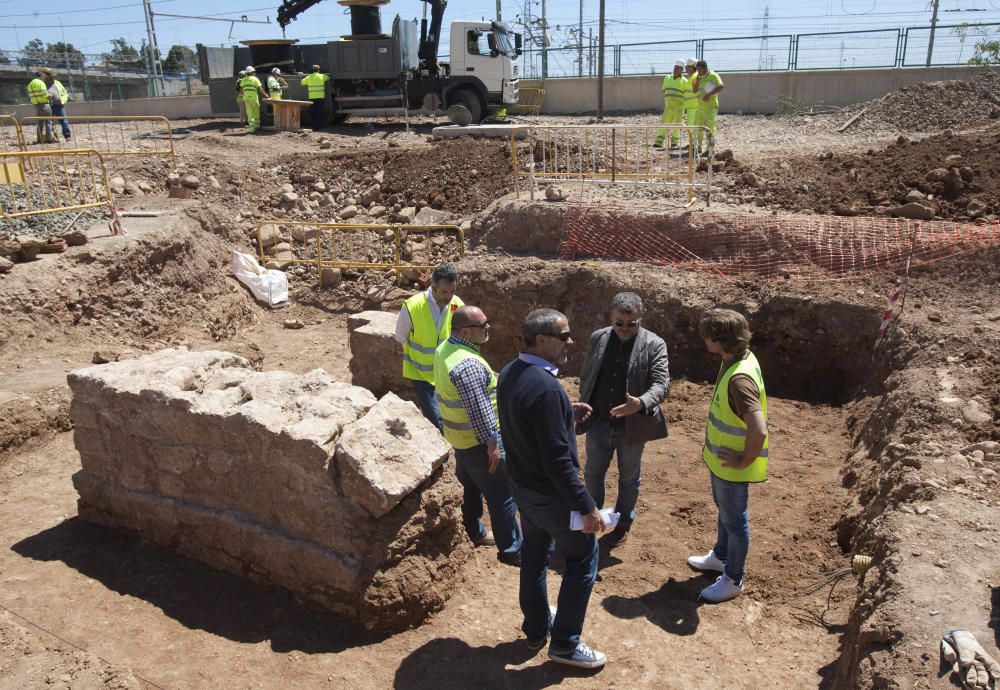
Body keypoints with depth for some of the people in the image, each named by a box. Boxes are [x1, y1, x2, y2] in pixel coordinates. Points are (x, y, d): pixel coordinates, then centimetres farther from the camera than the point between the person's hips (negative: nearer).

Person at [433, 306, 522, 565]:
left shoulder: (445, 349, 1)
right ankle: (511, 550, 15)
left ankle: (475, 532, 42)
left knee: (472, 487, 25)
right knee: (502, 496, 3)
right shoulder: (467, 364, -30)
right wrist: (491, 443, -21)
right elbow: (478, 410, -29)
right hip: (478, 440, -10)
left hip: (459, 436, 10)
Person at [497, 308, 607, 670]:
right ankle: (564, 643, 21)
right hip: (551, 495, -8)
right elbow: (558, 460, -30)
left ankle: (536, 628, 41)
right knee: (582, 559, 10)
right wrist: (587, 507, -22)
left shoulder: (509, 374, -2)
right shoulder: (546, 387, -31)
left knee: (534, 554, 23)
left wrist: (566, 415, 6)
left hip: (522, 485, 9)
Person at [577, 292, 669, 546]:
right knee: (593, 474, 19)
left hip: (632, 427, -2)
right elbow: (585, 377, 8)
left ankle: (623, 523, 38)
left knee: (629, 479, 17)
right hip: (598, 423, 3)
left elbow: (662, 383, -21)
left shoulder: (654, 345, -13)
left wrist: (641, 403, -39)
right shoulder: (597, 338, -2)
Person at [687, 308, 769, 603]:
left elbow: (759, 431, -39)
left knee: (734, 520, 10)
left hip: (732, 466, -9)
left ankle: (733, 580, 30)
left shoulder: (740, 379, -33)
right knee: (724, 510, 28)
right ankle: (720, 557, 50)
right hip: (719, 458, 9)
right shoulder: (735, 359, -3)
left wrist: (744, 461, -24)